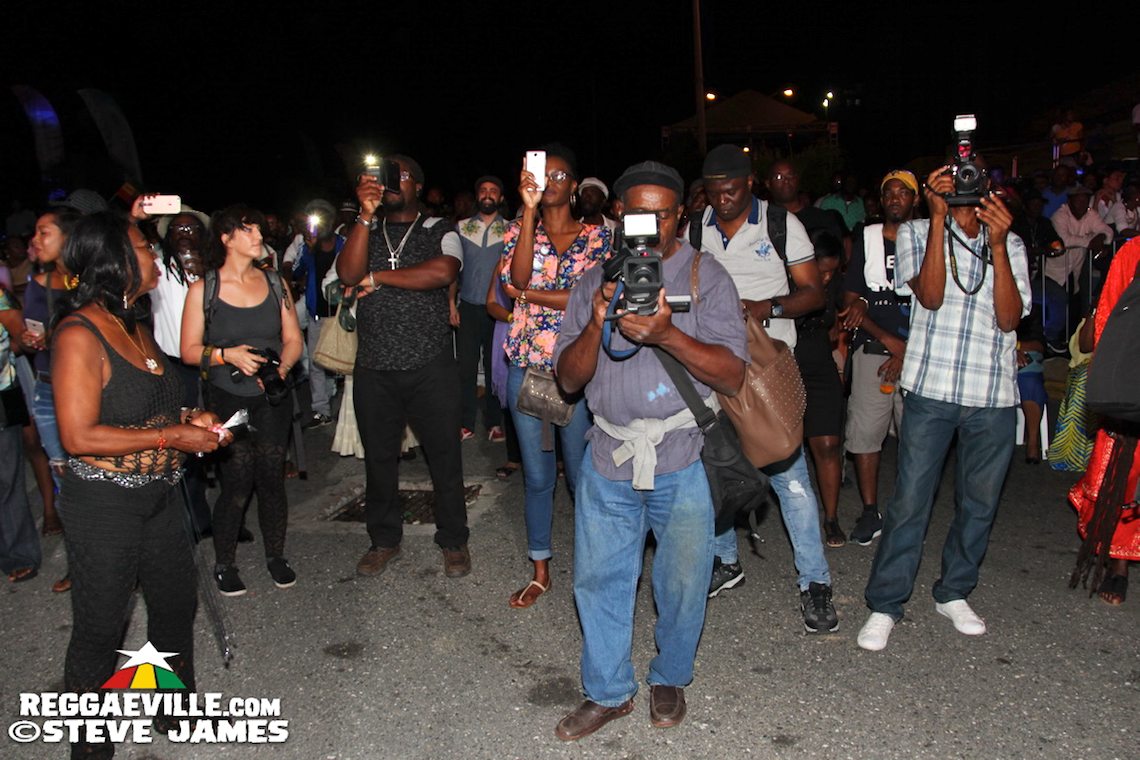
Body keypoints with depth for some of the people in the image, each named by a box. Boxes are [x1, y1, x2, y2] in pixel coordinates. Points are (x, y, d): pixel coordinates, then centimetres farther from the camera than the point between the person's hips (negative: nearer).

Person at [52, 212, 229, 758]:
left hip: (159, 497, 9)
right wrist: (173, 437, -22)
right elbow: (78, 436, -25)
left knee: (176, 603, 21)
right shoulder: (80, 334, -19)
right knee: (100, 628, 8)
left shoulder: (134, 324, 7)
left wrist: (190, 418, 2)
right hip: (103, 507, -8)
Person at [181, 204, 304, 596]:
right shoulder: (203, 289, -2)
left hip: (272, 400, 3)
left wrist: (280, 368, -10)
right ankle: (224, 564, 19)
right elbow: (189, 350, -2)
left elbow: (293, 339, 9)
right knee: (236, 485, -3)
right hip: (226, 402, -3)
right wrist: (227, 354, -18)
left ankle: (276, 556, 25)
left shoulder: (274, 283, 7)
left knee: (272, 479, 5)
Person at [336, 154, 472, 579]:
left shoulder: (439, 231, 3)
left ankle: (453, 541, 21)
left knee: (444, 456, 4)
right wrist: (367, 214, -16)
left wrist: (376, 278, -11)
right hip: (374, 368, 3)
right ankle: (384, 540, 30)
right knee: (378, 458, 13)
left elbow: (442, 273, -18)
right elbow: (349, 274, -9)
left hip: (430, 366, -3)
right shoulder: (364, 232, 11)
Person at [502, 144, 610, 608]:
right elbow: (517, 278, -13)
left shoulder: (597, 236, 4)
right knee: (537, 474, 9)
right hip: (526, 367, 2)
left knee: (581, 472, 4)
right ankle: (540, 570, 23)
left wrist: (527, 295, -7)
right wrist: (529, 209, -15)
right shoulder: (519, 232, 8)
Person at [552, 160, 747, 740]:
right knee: (597, 578, 9)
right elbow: (569, 378, 3)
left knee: (681, 582, 8)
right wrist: (597, 325, -15)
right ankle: (608, 692, 30)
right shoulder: (594, 282, 9)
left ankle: (669, 678, 36)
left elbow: (732, 376, -12)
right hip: (609, 457, 3)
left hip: (684, 458, -2)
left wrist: (667, 334, -25)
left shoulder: (706, 276, -2)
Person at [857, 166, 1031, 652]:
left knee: (979, 503, 12)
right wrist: (939, 216, -16)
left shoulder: (1009, 243, 10)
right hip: (932, 389, -3)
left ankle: (954, 593, 31)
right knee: (910, 502, -2)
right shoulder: (915, 233, 4)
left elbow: (1009, 318, -4)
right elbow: (930, 296, -13)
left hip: (994, 395, 3)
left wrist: (997, 245, -14)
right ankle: (884, 605, 10)